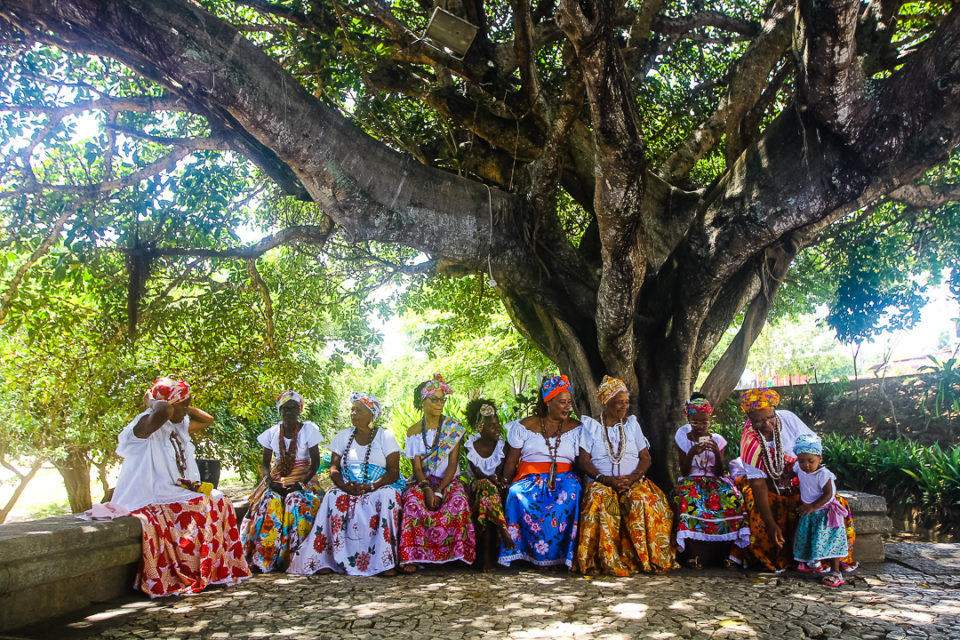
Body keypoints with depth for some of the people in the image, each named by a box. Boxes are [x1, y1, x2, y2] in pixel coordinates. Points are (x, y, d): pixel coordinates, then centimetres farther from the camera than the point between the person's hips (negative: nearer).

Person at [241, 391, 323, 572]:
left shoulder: (308, 429, -3)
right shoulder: (272, 432, 5)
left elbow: (315, 462, -4)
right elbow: (264, 463, 7)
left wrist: (301, 483, -19)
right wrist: (269, 480, -14)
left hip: (303, 479, -2)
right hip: (277, 479, 2)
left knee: (298, 504, -33)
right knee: (269, 503, -29)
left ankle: (293, 557, -25)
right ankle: (265, 557, -23)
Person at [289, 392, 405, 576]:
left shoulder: (385, 436, 5)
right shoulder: (343, 435, 15)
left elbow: (394, 471, -4)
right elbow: (333, 467, 6)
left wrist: (370, 487, -22)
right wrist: (346, 487, -16)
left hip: (379, 487, -2)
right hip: (347, 488, 2)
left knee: (386, 498, -37)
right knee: (333, 498, -31)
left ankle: (385, 561, -37)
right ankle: (325, 560, -33)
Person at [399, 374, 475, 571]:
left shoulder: (453, 427, 3)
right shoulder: (414, 431, 7)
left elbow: (453, 463, -5)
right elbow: (417, 467, 1)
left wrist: (439, 491, -18)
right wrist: (427, 489, -19)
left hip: (449, 480, -1)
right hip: (422, 481, 1)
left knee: (458, 501, -33)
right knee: (413, 500, -32)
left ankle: (455, 553, -24)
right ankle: (413, 556, -27)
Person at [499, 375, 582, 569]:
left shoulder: (576, 428, 12)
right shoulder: (526, 426, 9)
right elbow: (511, 461, 7)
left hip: (564, 478, 1)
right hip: (530, 477, 0)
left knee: (572, 492, -34)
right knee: (517, 494, -34)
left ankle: (566, 553, -29)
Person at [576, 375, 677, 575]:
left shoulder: (632, 424, 17)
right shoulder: (590, 426, 9)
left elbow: (645, 457, 10)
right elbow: (584, 461, 0)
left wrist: (633, 477, -11)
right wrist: (606, 479, -17)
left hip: (634, 481, 2)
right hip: (601, 482, -2)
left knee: (645, 500, -33)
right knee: (600, 499, -37)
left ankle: (650, 559, -25)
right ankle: (609, 562, -32)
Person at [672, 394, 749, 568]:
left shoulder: (718, 440, 8)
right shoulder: (683, 439, 4)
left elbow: (719, 473, 2)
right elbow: (684, 472, -3)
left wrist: (717, 453, -15)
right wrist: (692, 453, -19)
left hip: (714, 481, 2)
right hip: (691, 482, -1)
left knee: (731, 498, -32)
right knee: (690, 501, -37)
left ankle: (726, 551, -21)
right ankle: (694, 554, -31)